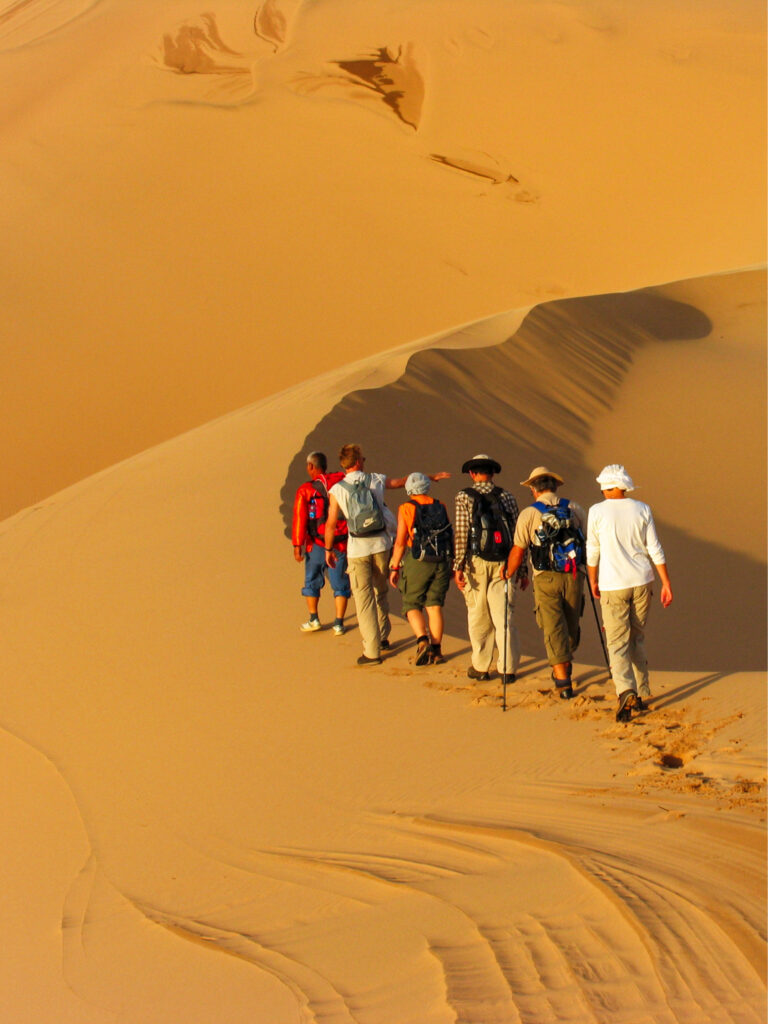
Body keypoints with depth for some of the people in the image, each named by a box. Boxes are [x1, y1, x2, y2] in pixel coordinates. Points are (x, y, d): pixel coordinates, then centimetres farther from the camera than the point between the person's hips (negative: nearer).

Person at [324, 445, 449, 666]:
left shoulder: (337, 490, -6)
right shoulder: (376, 480, 3)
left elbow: (331, 524, -6)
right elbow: (403, 481, 19)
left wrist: (328, 549, 9)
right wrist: (431, 477, 34)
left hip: (358, 550, -3)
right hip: (381, 545, 3)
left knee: (364, 599, -1)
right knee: (381, 593, 21)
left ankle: (372, 651, -4)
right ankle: (382, 637, 35)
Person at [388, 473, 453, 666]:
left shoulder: (406, 509, -3)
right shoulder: (440, 507, 8)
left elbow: (400, 542, -6)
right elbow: (450, 537, 8)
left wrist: (394, 567, 2)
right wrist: (452, 564, 17)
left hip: (417, 563, -4)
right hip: (441, 562, 4)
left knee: (412, 606, 7)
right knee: (434, 606, 9)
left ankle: (423, 641, -13)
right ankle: (436, 650, 7)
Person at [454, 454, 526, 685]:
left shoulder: (464, 498, -2)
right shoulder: (506, 497, 5)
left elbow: (461, 535, -8)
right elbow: (516, 535, 5)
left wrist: (458, 567, -6)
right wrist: (522, 570, 10)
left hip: (476, 563, -2)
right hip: (503, 563, 2)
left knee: (478, 616, 8)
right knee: (504, 617, 4)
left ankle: (480, 667, 15)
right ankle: (508, 668, 3)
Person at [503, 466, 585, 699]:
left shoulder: (528, 514, -5)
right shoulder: (575, 509, 4)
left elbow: (518, 551, -4)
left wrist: (508, 575, 12)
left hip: (545, 579, -3)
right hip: (573, 576, 3)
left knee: (553, 629, -1)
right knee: (571, 626, 19)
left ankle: (563, 682, -7)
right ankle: (565, 668, 38)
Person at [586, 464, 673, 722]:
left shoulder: (597, 512, -7)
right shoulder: (642, 510, 0)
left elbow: (592, 552, 1)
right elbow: (655, 549, 0)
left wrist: (593, 581, 16)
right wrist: (666, 584, 6)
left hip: (612, 585, -3)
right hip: (642, 582, 3)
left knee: (617, 643, -2)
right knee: (637, 638, 18)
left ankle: (626, 691, -23)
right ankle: (641, 694, 21)